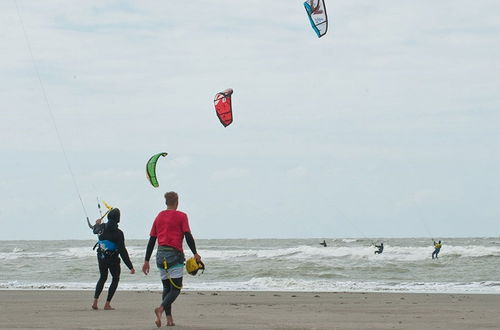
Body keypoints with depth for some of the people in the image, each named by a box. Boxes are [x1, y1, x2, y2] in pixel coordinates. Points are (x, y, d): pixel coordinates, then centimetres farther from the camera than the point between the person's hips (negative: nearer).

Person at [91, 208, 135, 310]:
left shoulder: (102, 227, -4)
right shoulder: (118, 233, -20)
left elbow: (95, 230, 23)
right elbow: (122, 251, -22)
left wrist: (97, 224, 48)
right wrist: (130, 266, -19)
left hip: (101, 257, 5)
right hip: (113, 259, -5)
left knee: (102, 278, 22)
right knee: (115, 279, 13)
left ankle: (95, 301, 11)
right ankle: (107, 304, 7)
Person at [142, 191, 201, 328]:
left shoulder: (159, 217, 13)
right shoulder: (181, 216, -2)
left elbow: (151, 240, 13)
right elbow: (188, 236, -9)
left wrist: (147, 260, 16)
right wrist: (195, 254, 0)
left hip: (160, 255, 5)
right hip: (174, 254, -5)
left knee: (166, 287, 13)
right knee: (176, 288, -5)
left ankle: (169, 318, 5)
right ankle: (161, 308, -28)